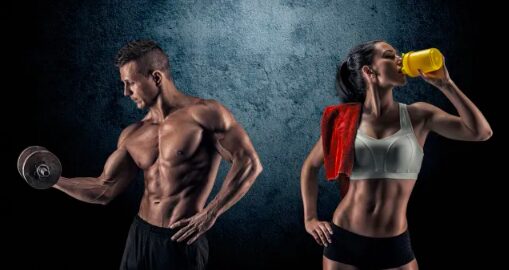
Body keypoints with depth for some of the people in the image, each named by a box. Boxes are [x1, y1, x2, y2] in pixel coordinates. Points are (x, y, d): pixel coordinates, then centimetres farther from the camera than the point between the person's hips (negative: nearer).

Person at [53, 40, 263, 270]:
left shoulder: (203, 113, -10)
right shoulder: (133, 135, 7)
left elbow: (249, 163, -13)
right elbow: (104, 190, 10)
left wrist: (210, 214, -17)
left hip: (182, 242, -6)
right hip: (139, 236, 6)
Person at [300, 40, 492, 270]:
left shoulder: (418, 115, -2)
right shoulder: (346, 120, -2)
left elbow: (481, 132, -13)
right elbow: (310, 166, 12)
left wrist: (445, 84, -12)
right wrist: (310, 219, 6)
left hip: (394, 246, 0)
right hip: (342, 241, 0)